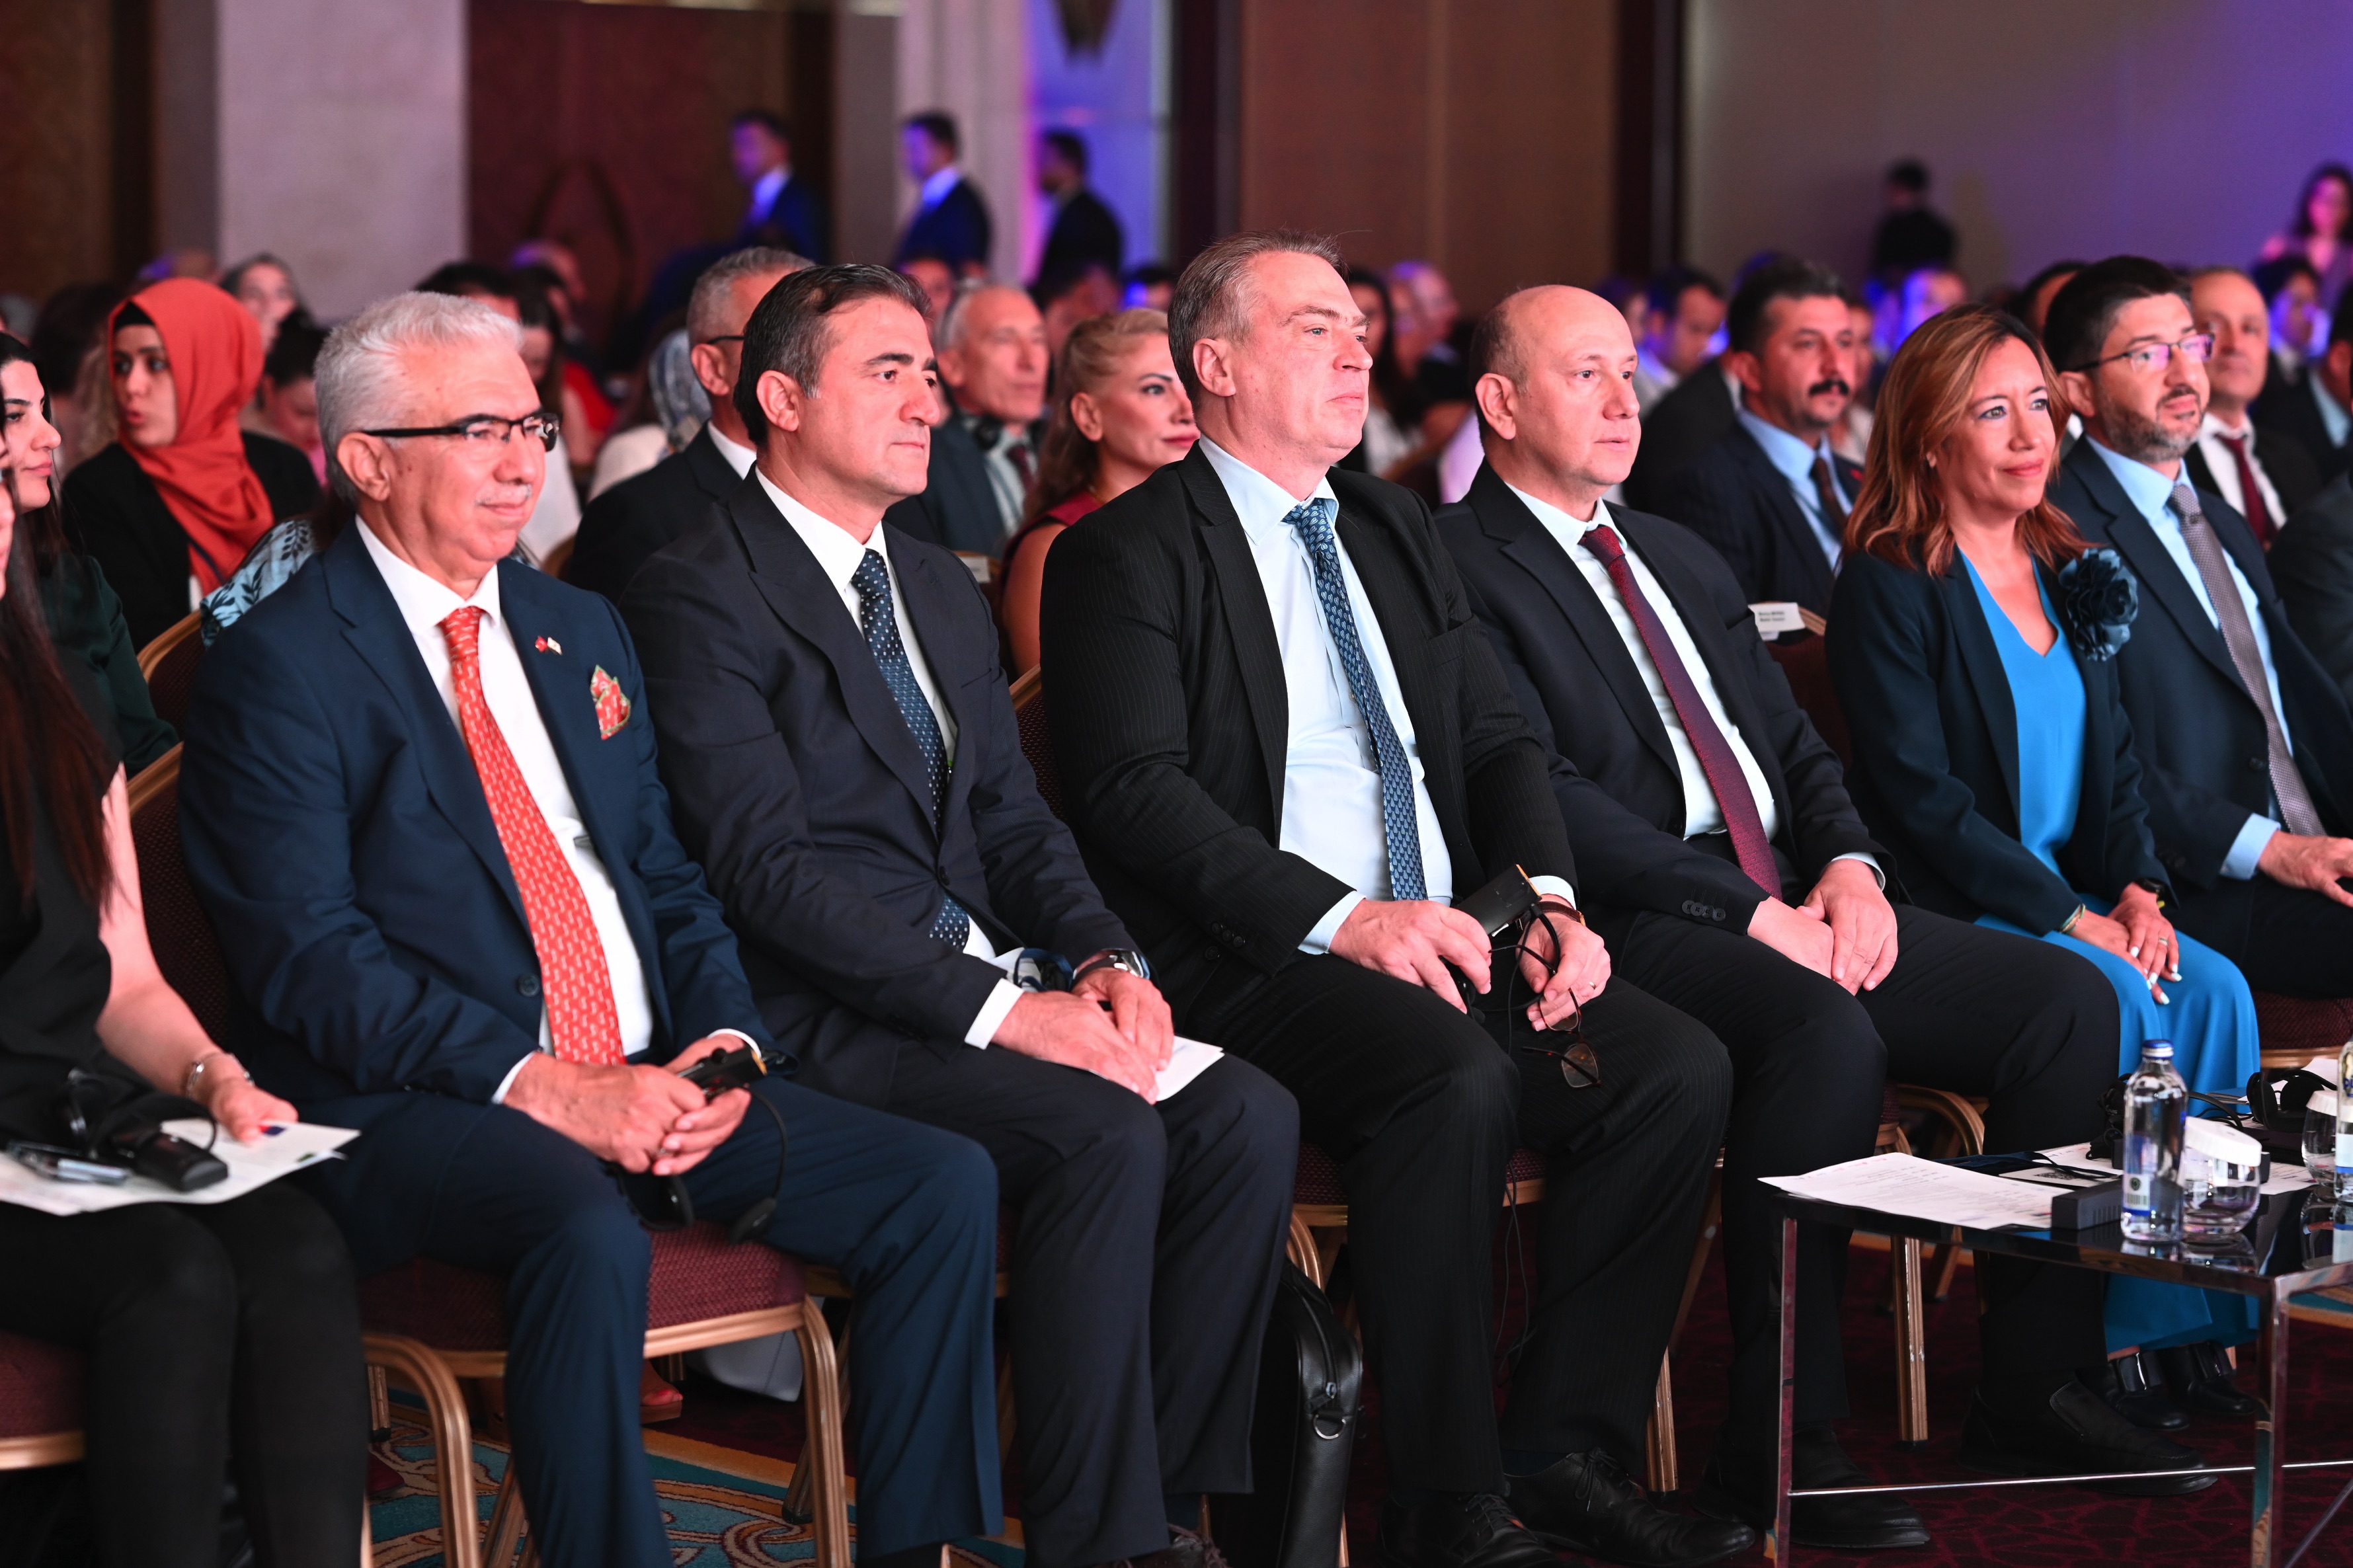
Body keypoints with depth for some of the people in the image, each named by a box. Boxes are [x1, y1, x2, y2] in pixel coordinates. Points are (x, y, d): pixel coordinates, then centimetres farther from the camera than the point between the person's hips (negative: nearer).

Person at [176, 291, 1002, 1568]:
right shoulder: (279, 668, -4)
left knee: (944, 1186, -10)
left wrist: (725, 1043, -2)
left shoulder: (581, 632, 19)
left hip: (647, 1079, 7)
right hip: (417, 1106, -7)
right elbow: (307, 956, -13)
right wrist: (539, 1085, -20)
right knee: (592, 1242, -38)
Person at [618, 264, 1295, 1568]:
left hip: (986, 982, 8)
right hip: (828, 1019, -8)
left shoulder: (942, 592, 20)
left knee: (1248, 1117, -15)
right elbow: (767, 870, -16)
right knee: (1107, 1136, -29)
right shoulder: (698, 598, -8)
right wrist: (1000, 1010, -21)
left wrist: (1102, 960, -3)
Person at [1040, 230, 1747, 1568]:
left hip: (1450, 936, 7)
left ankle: (1565, 1451, -7)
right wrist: (1341, 917, -23)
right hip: (1258, 959, -7)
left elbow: (1500, 740, 19)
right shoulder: (1127, 556, -1)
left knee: (1680, 1066, -16)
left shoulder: (1399, 534, 22)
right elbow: (1134, 792, -13)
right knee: (1459, 1082, -35)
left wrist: (1548, 896, -2)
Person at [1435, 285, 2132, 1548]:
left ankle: (2037, 1366, 0)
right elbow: (1540, 798, -13)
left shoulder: (1682, 558, 25)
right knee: (1826, 1036, -36)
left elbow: (1797, 746, 23)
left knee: (2069, 1001, -10)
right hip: (1635, 925, -8)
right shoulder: (1456, 568, -3)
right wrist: (1754, 914, -18)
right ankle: (1780, 1446, -28)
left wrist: (1850, 870, -1)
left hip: (1794, 902, 8)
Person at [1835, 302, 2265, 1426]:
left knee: (2214, 991, -20)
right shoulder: (1889, 584, -7)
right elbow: (1918, 791, -14)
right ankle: (2054, 1366, -23)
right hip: (1947, 915, -6)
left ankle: (2184, 1330, -16)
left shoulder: (2074, 572, 15)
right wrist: (2072, 918, -18)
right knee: (2119, 1005, -29)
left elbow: (2123, 753, 15)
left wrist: (2139, 888, -5)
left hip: (2079, 900, 6)